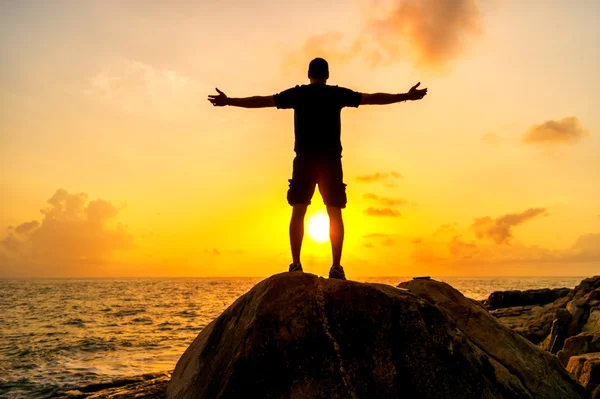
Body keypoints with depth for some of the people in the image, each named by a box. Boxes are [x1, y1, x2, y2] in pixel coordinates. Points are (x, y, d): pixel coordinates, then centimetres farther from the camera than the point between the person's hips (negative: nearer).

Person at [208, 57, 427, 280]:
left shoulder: (297, 94, 9)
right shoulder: (338, 94, 8)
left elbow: (259, 101, 12)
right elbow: (374, 98, 11)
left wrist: (228, 101, 23)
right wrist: (407, 96, 21)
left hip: (305, 160, 0)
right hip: (331, 160, 0)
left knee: (298, 212, 1)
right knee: (335, 213, 1)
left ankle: (296, 265, -6)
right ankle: (336, 268, -4)